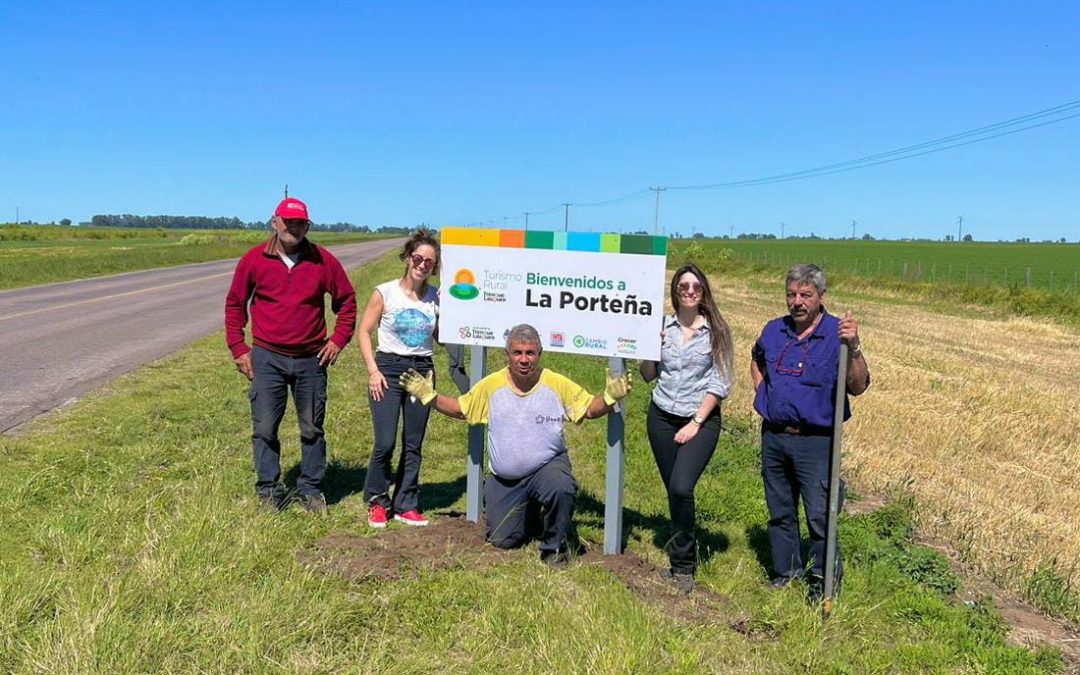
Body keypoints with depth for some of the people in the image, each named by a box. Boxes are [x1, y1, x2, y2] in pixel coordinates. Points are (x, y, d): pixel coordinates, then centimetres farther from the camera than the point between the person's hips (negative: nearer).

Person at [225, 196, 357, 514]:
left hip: (311, 359, 1)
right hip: (266, 358, 0)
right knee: (264, 429, 5)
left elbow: (347, 300, 9)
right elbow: (234, 304, 8)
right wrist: (238, 348, 2)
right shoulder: (254, 260, -1)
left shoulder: (323, 260, -1)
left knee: (312, 429, 9)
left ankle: (311, 490, 22)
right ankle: (269, 490, 19)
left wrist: (338, 340, 1)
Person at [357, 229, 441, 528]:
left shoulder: (436, 297, 3)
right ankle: (377, 502, 15)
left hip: (422, 370, 3)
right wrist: (373, 370, -9)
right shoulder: (385, 293, -5)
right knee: (385, 443, -6)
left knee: (413, 445, 8)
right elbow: (364, 332, -1)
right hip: (388, 368, -3)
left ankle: (406, 505, 22)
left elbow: (441, 336, 10)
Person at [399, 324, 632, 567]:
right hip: (504, 480, 2)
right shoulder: (491, 385, -2)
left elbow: (590, 409, -3)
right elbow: (460, 409, 7)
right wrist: (429, 396, -5)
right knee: (503, 541, 2)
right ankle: (528, 510, 37)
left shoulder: (557, 384, -6)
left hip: (547, 467, -2)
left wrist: (609, 397, -23)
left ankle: (554, 547, -7)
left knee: (562, 490, -37)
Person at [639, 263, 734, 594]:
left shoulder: (716, 331, -3)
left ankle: (683, 565, 0)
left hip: (702, 420, -3)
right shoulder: (662, 327, 4)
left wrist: (696, 422, -11)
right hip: (662, 417, 4)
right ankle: (684, 557, 26)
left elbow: (720, 383, -5)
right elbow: (648, 376, 8)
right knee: (673, 491, 8)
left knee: (681, 488, -18)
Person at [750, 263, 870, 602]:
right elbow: (756, 361, 27)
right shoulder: (774, 330, 4)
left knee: (819, 514, 1)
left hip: (816, 440, -5)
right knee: (780, 511, 17)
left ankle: (824, 578, 21)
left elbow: (857, 387, -21)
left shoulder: (838, 334, -12)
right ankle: (786, 570, 35)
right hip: (773, 437, 5)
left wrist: (853, 348, -35)